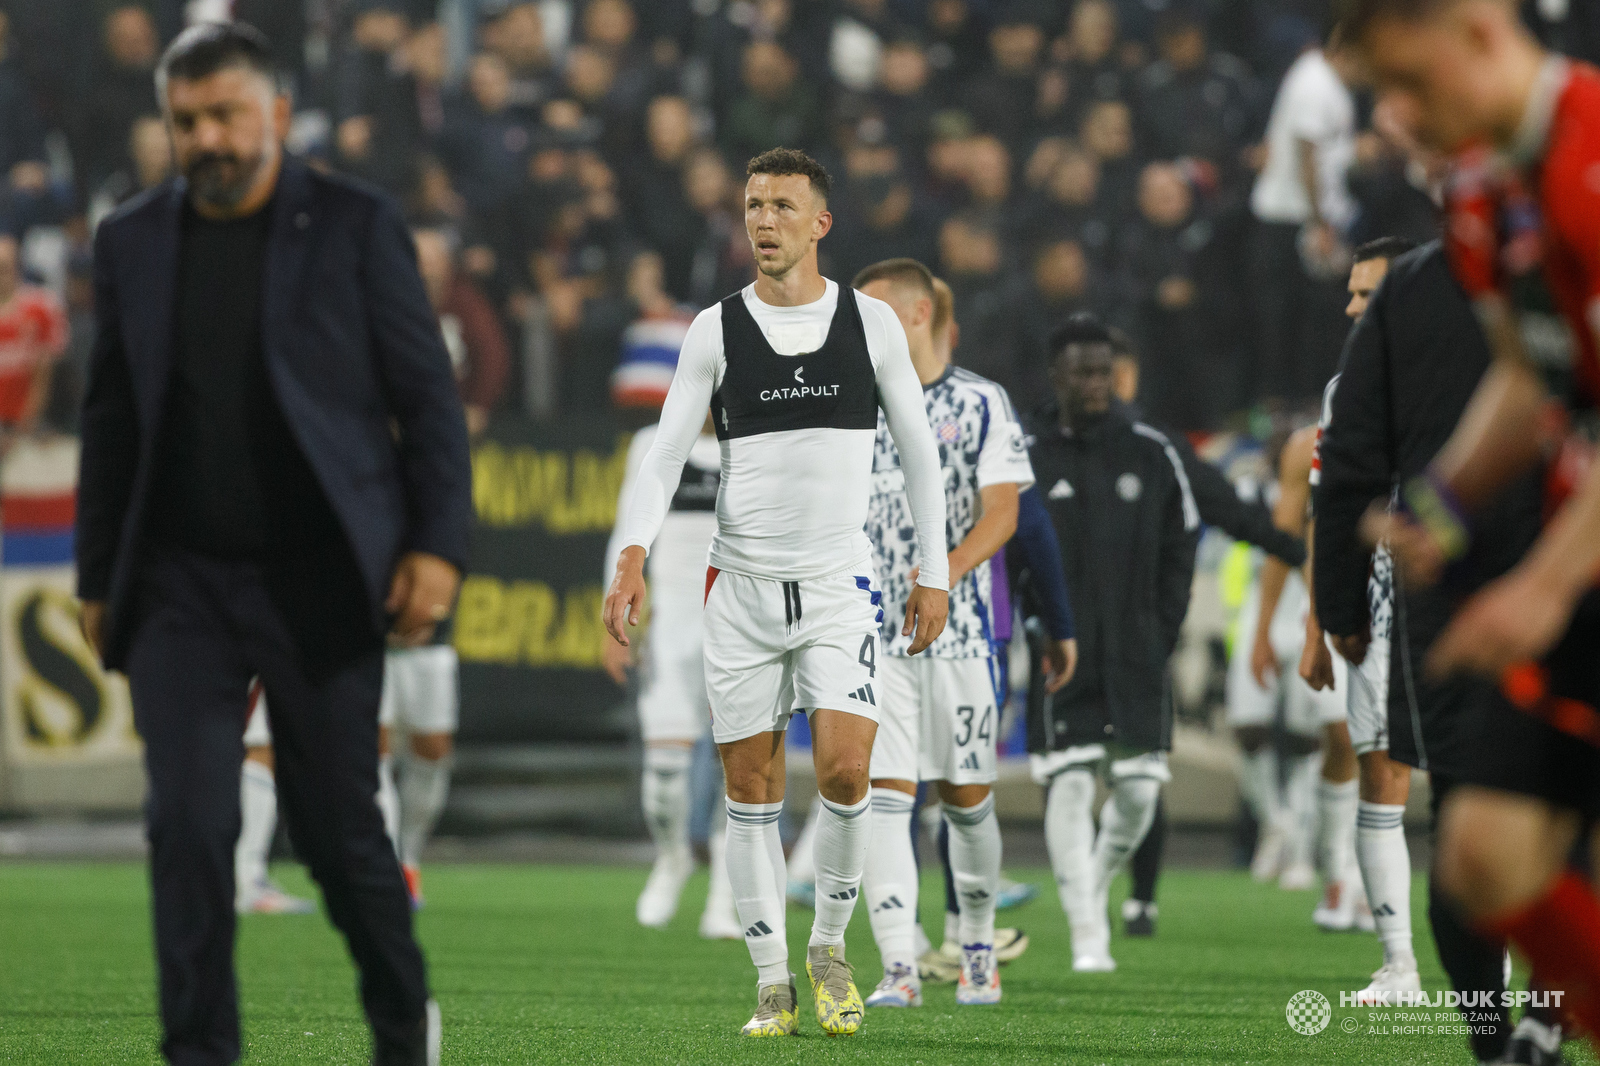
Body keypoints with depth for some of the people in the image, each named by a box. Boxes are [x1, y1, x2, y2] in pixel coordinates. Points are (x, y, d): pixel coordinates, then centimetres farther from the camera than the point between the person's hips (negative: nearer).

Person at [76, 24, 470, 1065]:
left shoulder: (356, 226, -2)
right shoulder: (132, 242, 7)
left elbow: (428, 397, -1)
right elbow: (111, 421, 13)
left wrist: (438, 545, -10)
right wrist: (99, 580, 12)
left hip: (319, 581, -2)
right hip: (181, 584, 2)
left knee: (337, 827, 3)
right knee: (188, 824, -8)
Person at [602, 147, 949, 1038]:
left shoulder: (872, 323, 3)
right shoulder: (717, 330, 3)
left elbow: (920, 450, 9)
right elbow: (667, 453, 0)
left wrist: (936, 571, 7)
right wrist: (635, 551, -16)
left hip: (839, 581, -1)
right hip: (743, 582, 1)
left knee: (845, 768, -16)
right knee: (752, 786, 2)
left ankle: (831, 943, 6)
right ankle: (773, 982, 10)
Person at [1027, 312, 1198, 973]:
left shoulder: (1151, 454, 5)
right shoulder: (1027, 460, -1)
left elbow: (1179, 547, 11)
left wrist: (1161, 634, 3)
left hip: (1135, 658, 2)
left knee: (1139, 791, 0)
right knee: (1069, 786, -9)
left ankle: (1095, 886, 28)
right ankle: (1087, 937, -7)